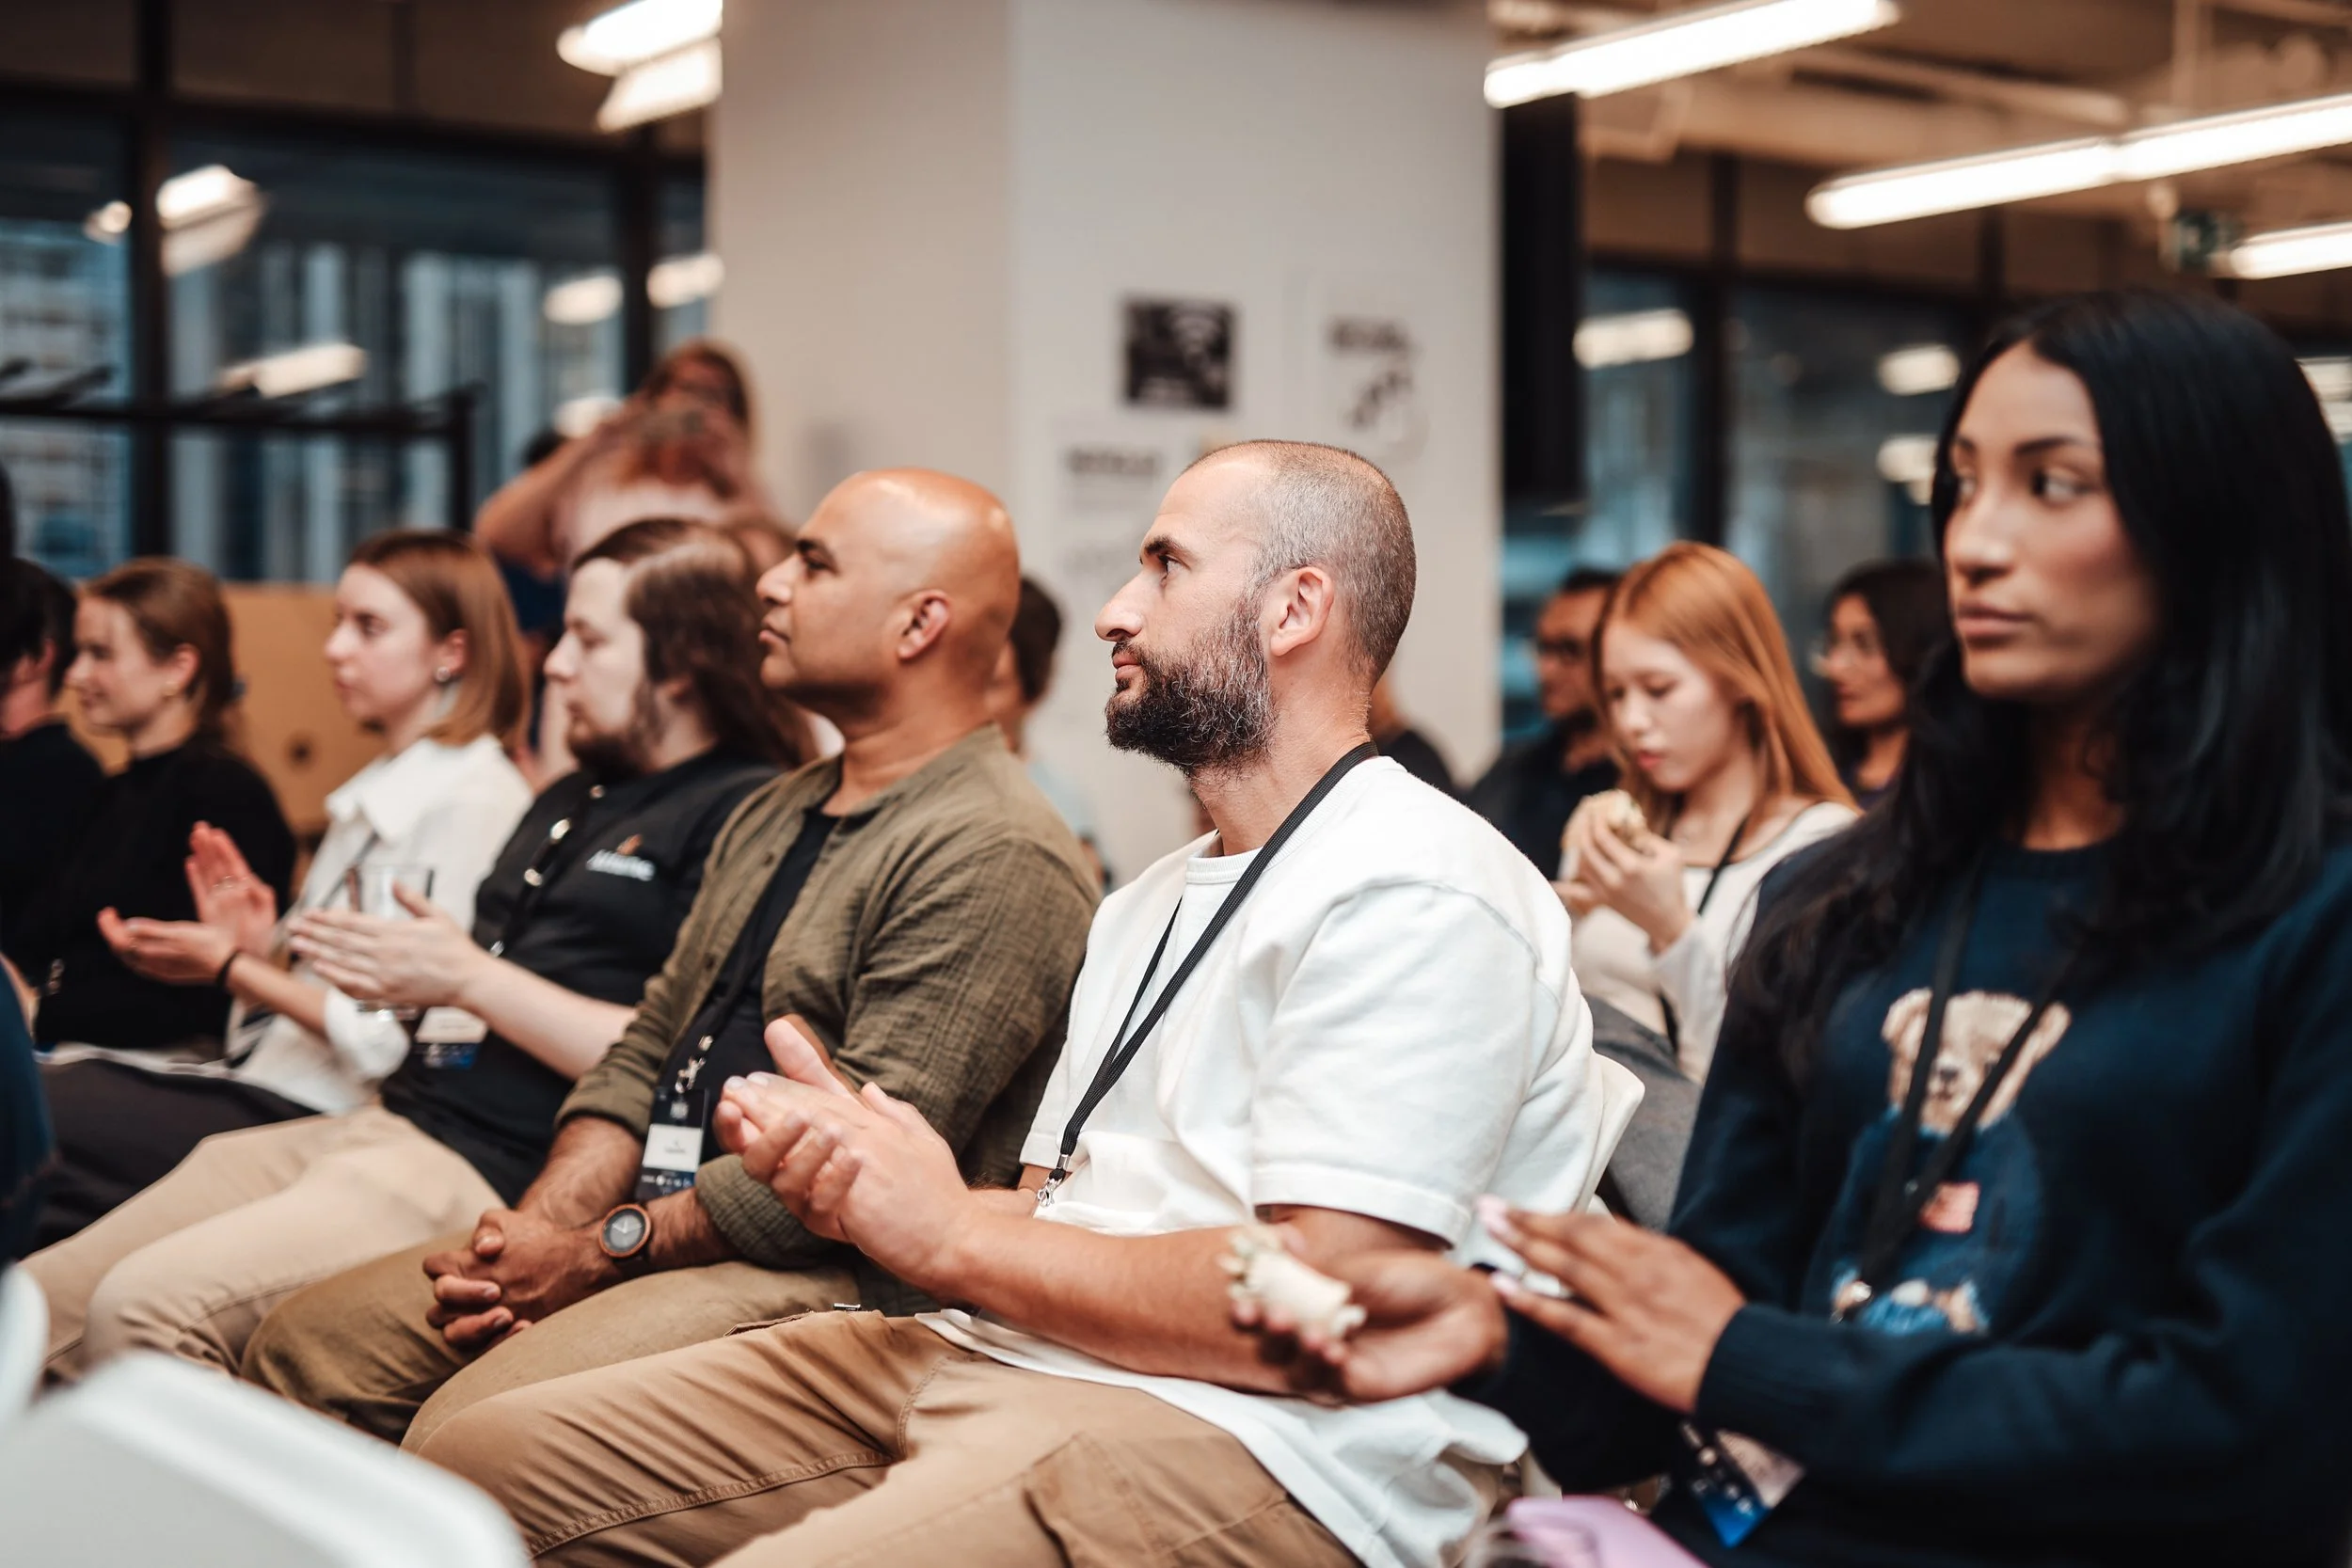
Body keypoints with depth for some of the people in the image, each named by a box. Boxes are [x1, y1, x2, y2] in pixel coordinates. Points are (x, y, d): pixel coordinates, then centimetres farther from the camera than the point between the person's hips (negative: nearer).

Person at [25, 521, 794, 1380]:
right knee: (41, 1306, -1)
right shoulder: (569, 802, 26)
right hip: (385, 1119, 9)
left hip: (499, 1172, -9)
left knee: (142, 1308, -24)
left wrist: (466, 976, -11)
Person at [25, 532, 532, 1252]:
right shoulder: (378, 792, 18)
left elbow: (402, 1042, -17)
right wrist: (260, 949, 2)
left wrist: (231, 969, -11)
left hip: (323, 1113, -9)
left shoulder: (474, 802, -13)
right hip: (270, 1080, 9)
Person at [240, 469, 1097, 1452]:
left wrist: (600, 1250, -14)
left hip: (823, 1279, -9)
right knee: (304, 1346, 3)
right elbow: (646, 1054, 18)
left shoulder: (995, 856, -13)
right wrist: (535, 1227, 1)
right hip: (653, 1232, 9)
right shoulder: (772, 818, 20)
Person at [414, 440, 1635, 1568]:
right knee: (479, 1457, 1)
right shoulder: (1150, 906, 25)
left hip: (1248, 1447, -9)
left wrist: (948, 1233, -10)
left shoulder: (1417, 894, -9)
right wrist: (849, 1174, -1)